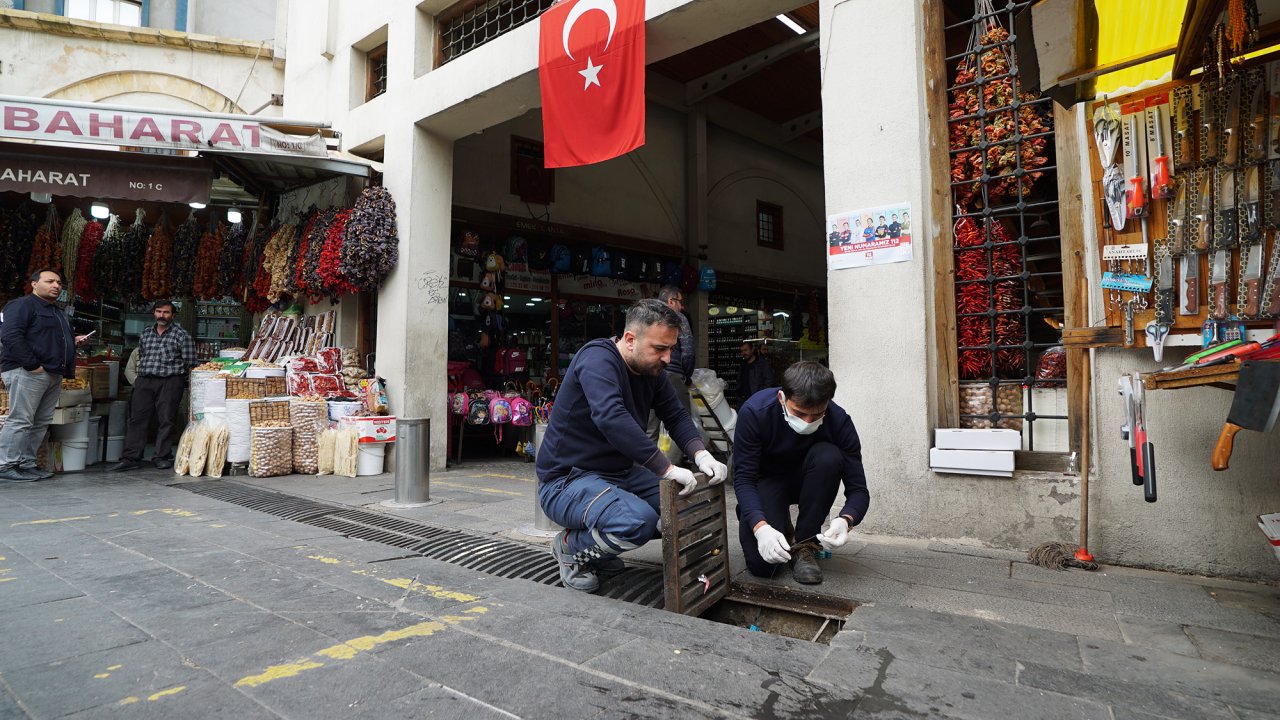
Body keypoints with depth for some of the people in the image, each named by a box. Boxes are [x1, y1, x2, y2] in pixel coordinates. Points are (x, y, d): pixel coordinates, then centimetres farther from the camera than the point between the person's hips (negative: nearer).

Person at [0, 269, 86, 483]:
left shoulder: (58, 312, 25)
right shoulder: (22, 305, -4)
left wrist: (73, 341, 14)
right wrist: (32, 364, -19)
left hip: (53, 375, 9)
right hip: (26, 372, -9)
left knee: (41, 423, 8)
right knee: (20, 421, -9)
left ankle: (26, 464, 14)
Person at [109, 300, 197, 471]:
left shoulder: (181, 335, 1)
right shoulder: (146, 334, 16)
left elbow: (190, 363, -1)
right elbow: (141, 357, 23)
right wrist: (141, 376, 16)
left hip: (169, 382, -5)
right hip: (144, 381, 5)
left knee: (165, 420, -2)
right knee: (137, 419, 1)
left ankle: (161, 457, 6)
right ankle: (131, 458, 4)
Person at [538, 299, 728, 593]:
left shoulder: (652, 370, 4)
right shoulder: (598, 359, -23)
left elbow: (676, 414, 7)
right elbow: (610, 418, -39)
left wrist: (701, 454, -14)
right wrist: (667, 469, -37)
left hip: (620, 474, 9)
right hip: (567, 480, -9)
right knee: (639, 522, -33)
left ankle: (599, 552, 12)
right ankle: (571, 546, -1)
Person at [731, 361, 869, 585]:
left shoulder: (839, 421, -25)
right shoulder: (754, 412, -29)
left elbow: (858, 489, -20)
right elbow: (743, 478, -25)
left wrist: (845, 521, -43)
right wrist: (761, 528, -41)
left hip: (806, 481, 2)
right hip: (766, 481, -2)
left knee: (828, 456, -33)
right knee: (762, 564, -23)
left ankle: (805, 545, -16)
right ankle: (782, 528, 14)